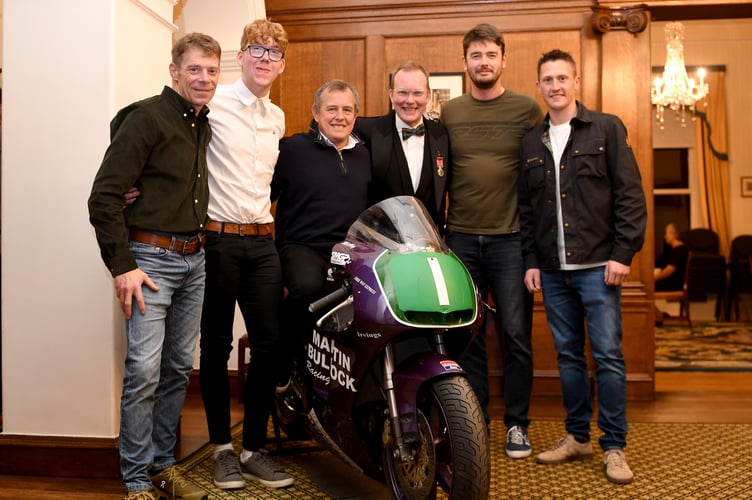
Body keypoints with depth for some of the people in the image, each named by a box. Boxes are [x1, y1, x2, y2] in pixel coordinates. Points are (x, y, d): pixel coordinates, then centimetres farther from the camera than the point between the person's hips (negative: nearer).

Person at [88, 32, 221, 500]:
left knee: (179, 368, 11)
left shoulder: (205, 125, 12)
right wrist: (122, 266, -17)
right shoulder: (145, 118, -10)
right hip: (150, 259, -7)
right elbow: (104, 196, -14)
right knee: (144, 370, -7)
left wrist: (200, 243, 12)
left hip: (194, 260, 7)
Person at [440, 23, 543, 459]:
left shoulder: (527, 109, 2)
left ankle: (517, 423, 18)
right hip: (460, 238, 2)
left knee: (516, 335, 2)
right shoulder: (448, 113, 9)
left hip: (510, 239, -2)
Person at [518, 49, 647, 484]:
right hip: (553, 270, 4)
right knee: (568, 355, 11)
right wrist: (531, 261, 8)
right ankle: (578, 437, 23)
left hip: (597, 266, -4)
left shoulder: (607, 129, 1)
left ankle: (615, 447, 10)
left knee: (608, 355, -2)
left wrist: (624, 253, -11)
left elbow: (631, 195, -4)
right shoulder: (532, 143, 13)